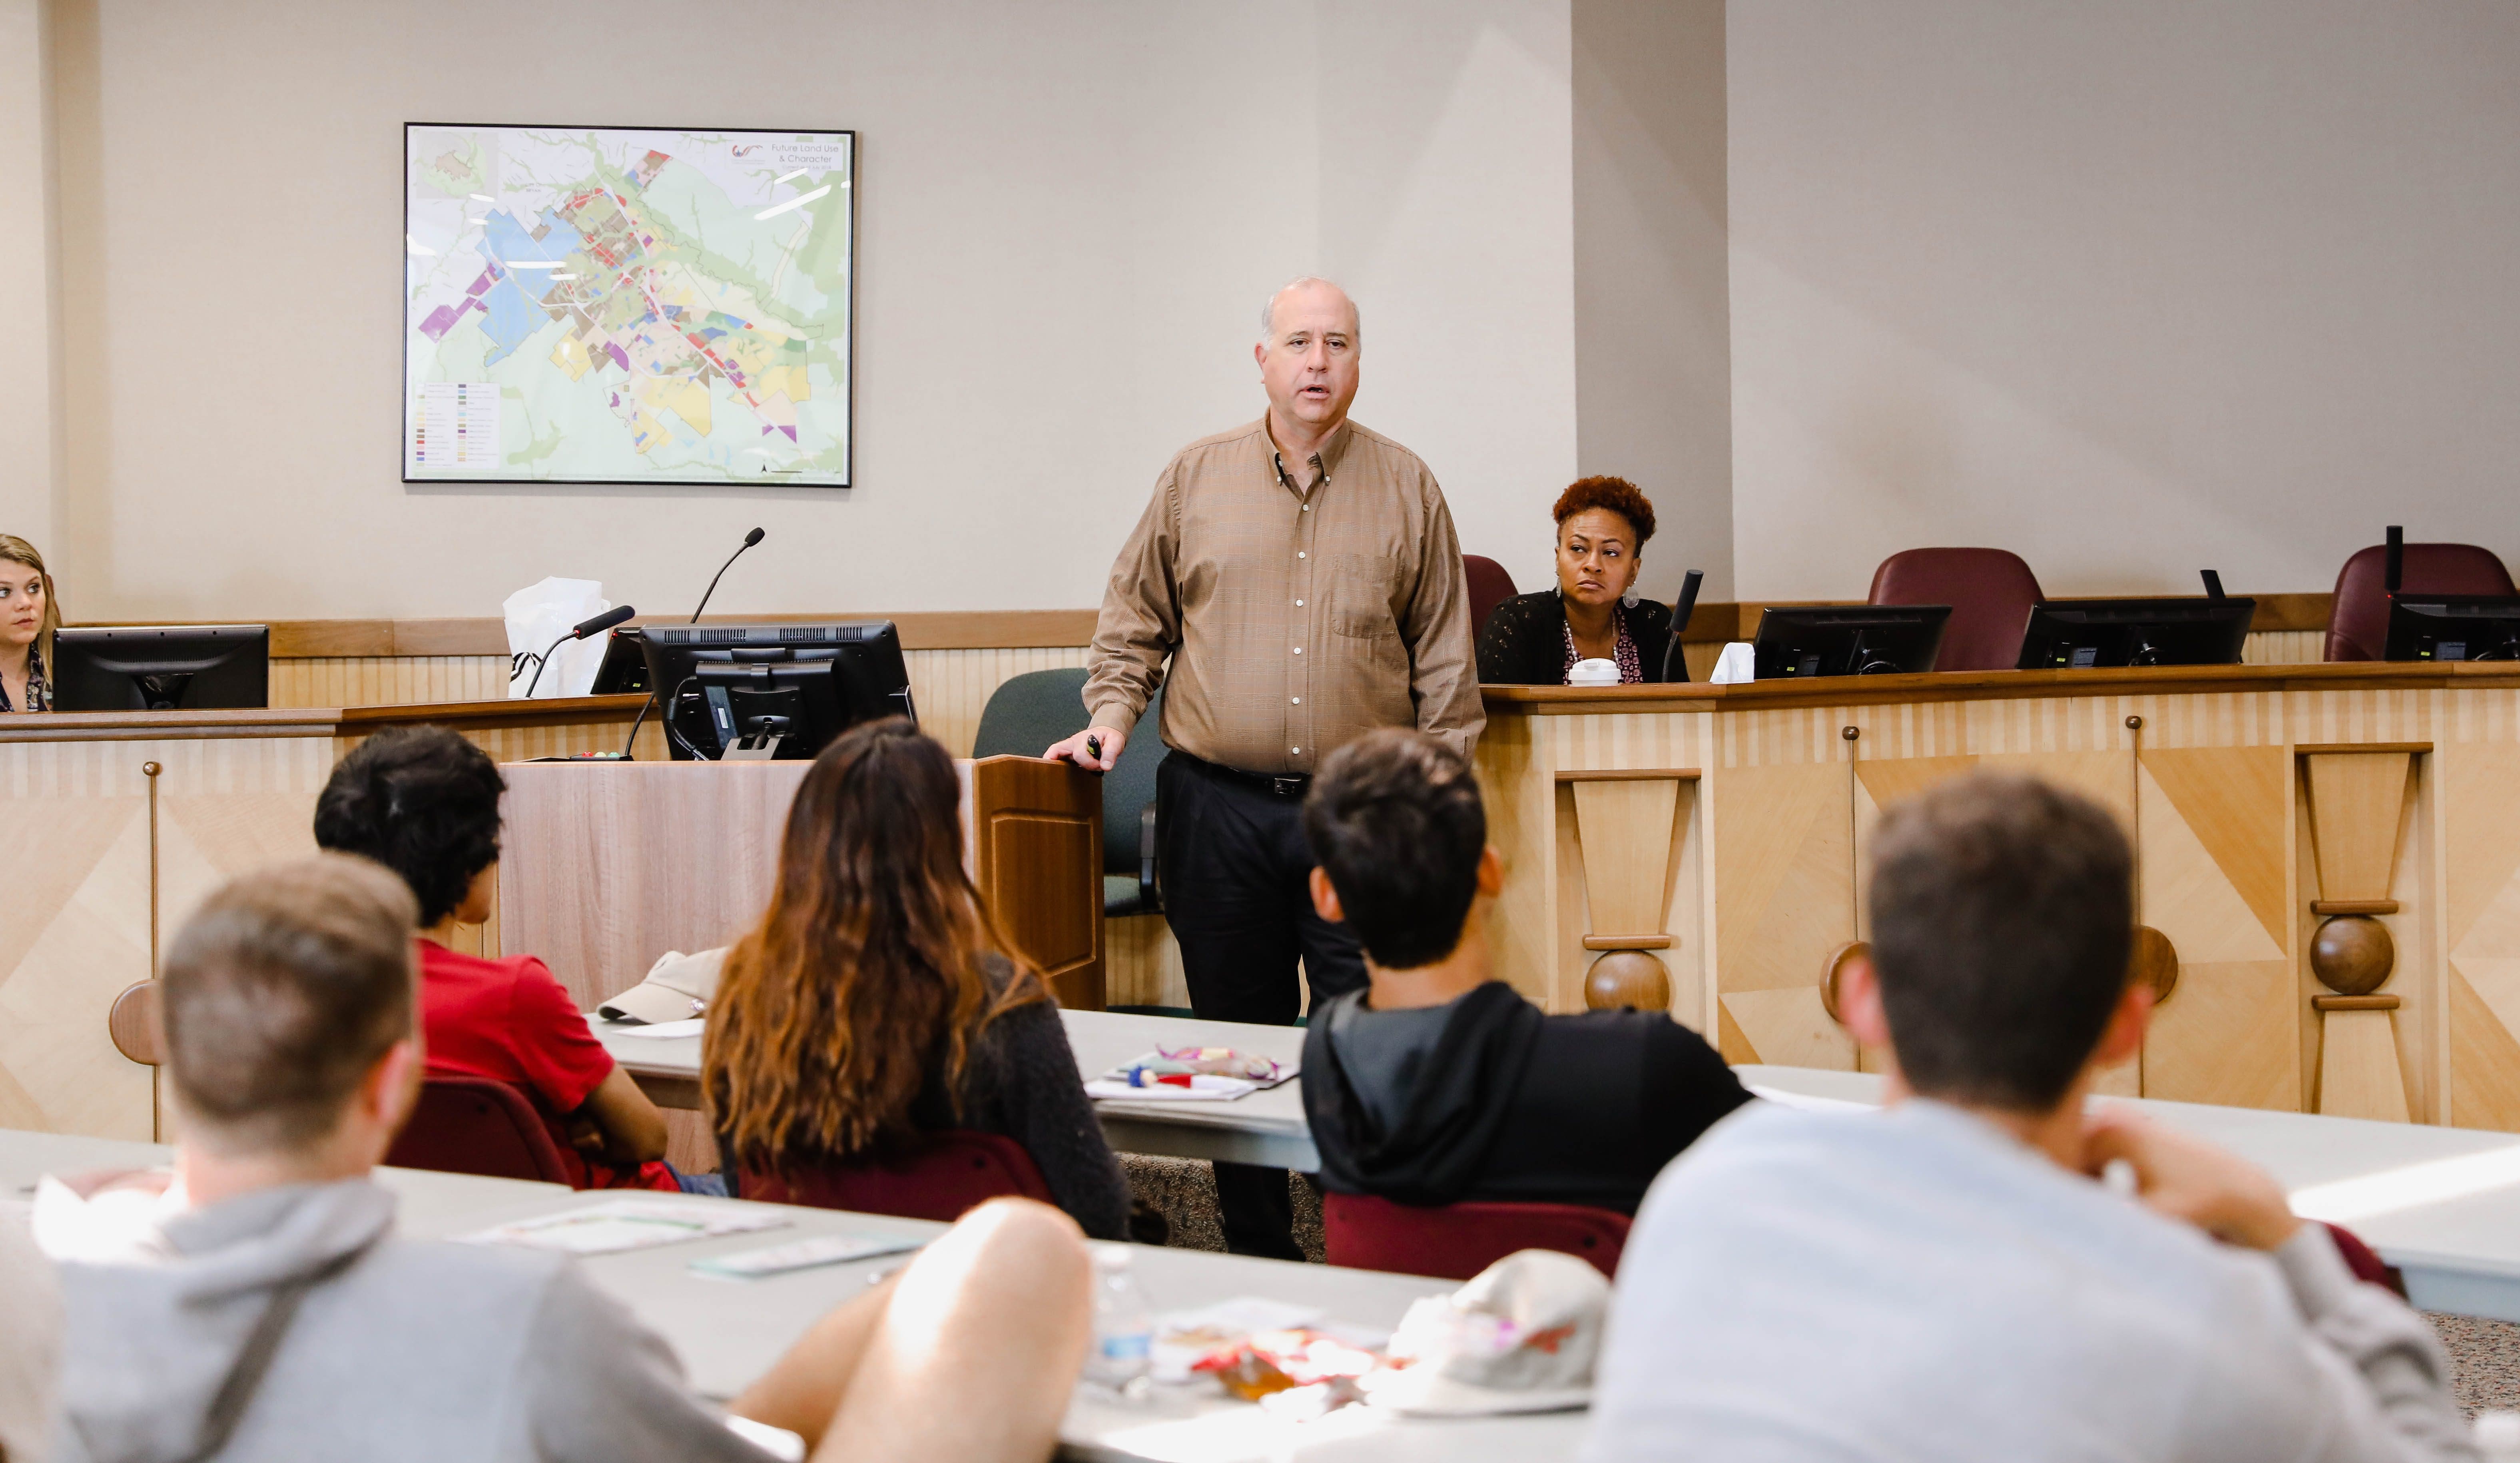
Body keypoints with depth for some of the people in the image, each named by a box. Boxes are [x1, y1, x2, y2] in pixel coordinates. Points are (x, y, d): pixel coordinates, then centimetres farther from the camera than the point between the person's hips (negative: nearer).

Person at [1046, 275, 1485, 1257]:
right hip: (1217, 804, 1)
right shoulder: (1196, 478, 7)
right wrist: (1111, 717, -2)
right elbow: (1135, 619, 13)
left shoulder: (1406, 488, 6)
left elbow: (1443, 656, 7)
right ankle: (1258, 1260, 18)